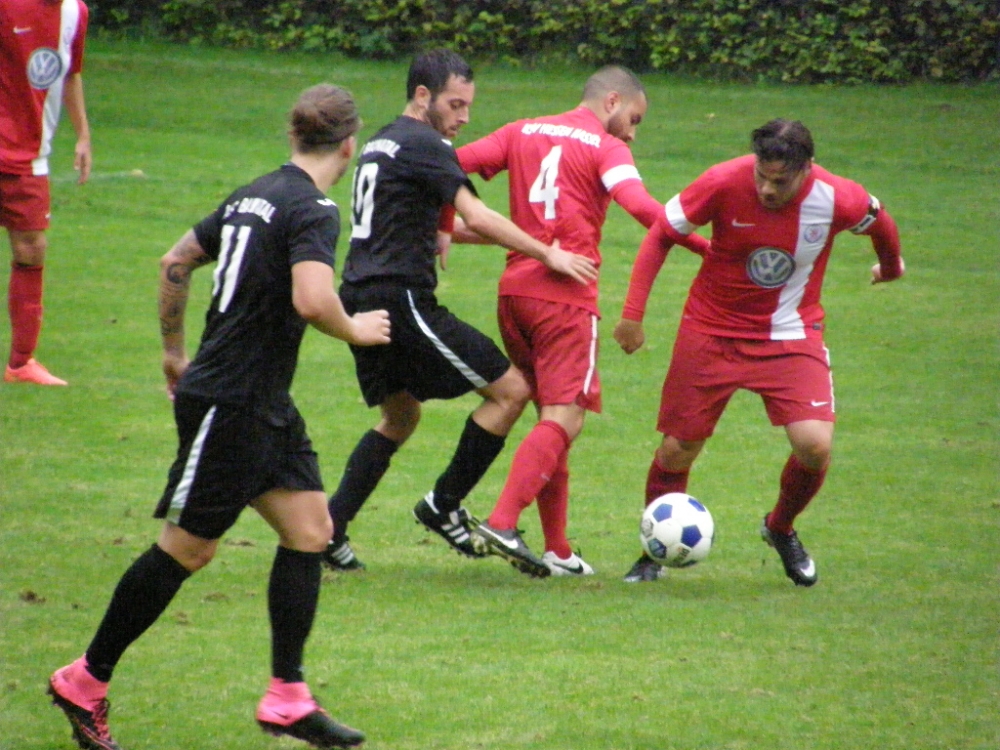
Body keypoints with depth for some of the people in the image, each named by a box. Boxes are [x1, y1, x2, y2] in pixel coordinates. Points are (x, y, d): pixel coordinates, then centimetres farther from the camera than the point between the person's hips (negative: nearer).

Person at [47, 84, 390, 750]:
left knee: (310, 529, 7)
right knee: (187, 549, -1)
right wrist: (356, 331, -12)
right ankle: (85, 683, 9)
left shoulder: (254, 196, 11)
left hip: (267, 407, 9)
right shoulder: (313, 210, -17)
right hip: (231, 404, -9)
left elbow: (176, 261, 20)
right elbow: (311, 300, -32)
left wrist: (175, 350, 29)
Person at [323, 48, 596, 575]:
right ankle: (444, 506, 1)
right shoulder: (423, 145, -9)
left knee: (400, 415, 24)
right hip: (401, 300, -10)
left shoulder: (379, 144, 20)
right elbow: (477, 218, -17)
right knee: (510, 389, -5)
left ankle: (328, 529, 15)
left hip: (361, 298, 10)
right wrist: (548, 255, -13)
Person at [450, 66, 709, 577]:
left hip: (514, 289, 7)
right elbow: (641, 208, -18)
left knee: (551, 415, 14)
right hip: (565, 296, -7)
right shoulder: (606, 148, -1)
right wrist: (707, 247, -14)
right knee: (564, 419, -10)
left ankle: (557, 551, 11)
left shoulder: (523, 133, 16)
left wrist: (450, 227, 19)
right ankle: (502, 524, -27)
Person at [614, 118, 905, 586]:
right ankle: (655, 553, 27)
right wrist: (632, 314, -11)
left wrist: (890, 266, 26)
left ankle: (781, 529, 15)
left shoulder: (836, 200, -20)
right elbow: (662, 235, -8)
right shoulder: (724, 184, -22)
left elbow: (879, 223, 5)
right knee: (677, 450, 1)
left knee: (815, 445, -18)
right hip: (712, 332, 0)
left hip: (790, 336, 0)